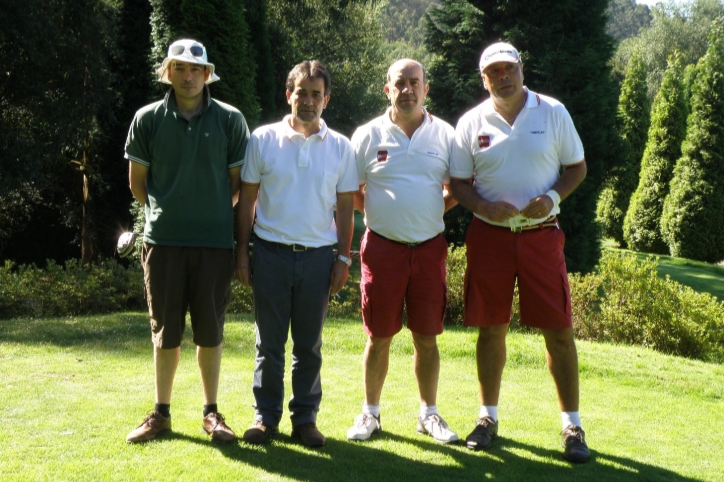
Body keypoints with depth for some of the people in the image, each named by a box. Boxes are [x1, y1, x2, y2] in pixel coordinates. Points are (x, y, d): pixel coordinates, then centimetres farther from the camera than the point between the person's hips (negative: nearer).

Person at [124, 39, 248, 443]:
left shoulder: (230, 120, 0)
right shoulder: (148, 119, 2)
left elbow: (238, 182, 6)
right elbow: (138, 181, 11)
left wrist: (214, 215, 6)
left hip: (215, 241, -1)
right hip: (163, 240, 1)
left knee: (210, 330, 6)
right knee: (165, 330, 8)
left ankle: (212, 412, 19)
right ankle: (161, 413, 19)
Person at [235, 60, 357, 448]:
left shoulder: (340, 147, 4)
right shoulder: (263, 139, 1)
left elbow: (345, 206, 7)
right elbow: (247, 200, 4)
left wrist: (344, 258, 2)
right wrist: (242, 252, 0)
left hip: (318, 256, 1)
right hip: (270, 252, -1)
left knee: (309, 344, 9)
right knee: (269, 342, 6)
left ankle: (305, 417, 19)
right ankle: (265, 416, 17)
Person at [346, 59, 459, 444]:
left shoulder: (445, 135, 4)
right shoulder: (368, 135, 1)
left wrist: (431, 211, 3)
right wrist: (382, 211, 2)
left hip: (430, 248, 1)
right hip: (383, 247, -1)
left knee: (426, 337, 7)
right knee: (378, 337, 6)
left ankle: (429, 414, 21)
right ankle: (370, 413, 19)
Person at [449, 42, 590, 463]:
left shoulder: (553, 112, 2)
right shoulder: (471, 123, 3)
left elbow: (577, 166, 6)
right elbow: (458, 183, 6)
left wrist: (552, 197, -13)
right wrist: (485, 207, -14)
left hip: (541, 235, -1)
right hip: (489, 236, 1)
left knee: (559, 329, -2)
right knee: (491, 329, 8)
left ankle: (573, 426, 9)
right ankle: (489, 417, 22)